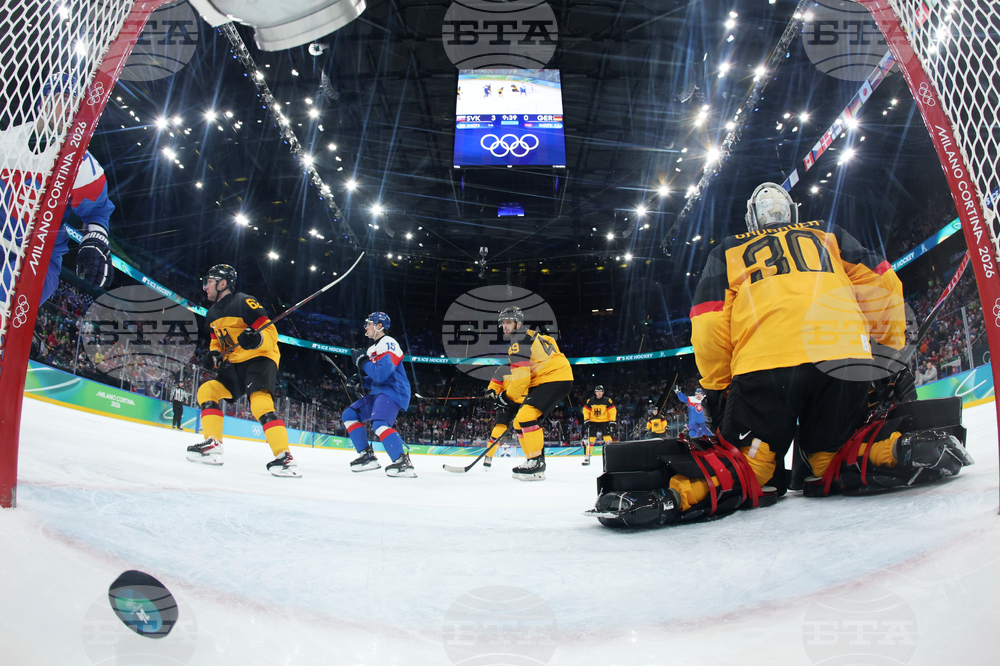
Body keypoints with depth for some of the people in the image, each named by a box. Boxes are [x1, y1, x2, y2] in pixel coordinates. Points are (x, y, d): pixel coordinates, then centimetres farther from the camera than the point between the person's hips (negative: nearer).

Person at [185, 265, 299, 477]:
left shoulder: (244, 302, -13)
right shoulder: (212, 314, 15)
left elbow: (270, 332, -16)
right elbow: (217, 341, 25)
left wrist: (257, 338, -38)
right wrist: (213, 355, 2)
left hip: (260, 359, -9)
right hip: (234, 365, 9)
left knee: (261, 404, -28)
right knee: (206, 390, -3)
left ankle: (285, 458, -32)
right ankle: (212, 446, -1)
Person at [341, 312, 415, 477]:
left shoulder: (388, 344, -12)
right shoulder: (372, 349, 21)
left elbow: (382, 373, -26)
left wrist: (363, 362, -14)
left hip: (393, 391, -11)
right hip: (379, 392, 11)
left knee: (379, 423, -32)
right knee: (349, 415, 10)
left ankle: (403, 463, -35)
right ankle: (367, 457, 9)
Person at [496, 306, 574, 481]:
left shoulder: (518, 344, -14)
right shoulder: (530, 336, 17)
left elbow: (520, 379, -18)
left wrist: (508, 397, -2)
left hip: (556, 379, -11)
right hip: (542, 381, 11)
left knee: (525, 416, -25)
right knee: (519, 420, 10)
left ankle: (537, 465, -23)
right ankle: (535, 462, 14)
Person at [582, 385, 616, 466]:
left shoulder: (608, 400, -7)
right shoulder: (590, 401, -3)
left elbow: (612, 412, -5)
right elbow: (586, 411, 4)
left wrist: (612, 422, -10)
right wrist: (586, 420, -5)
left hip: (604, 422, -1)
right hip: (593, 422, 1)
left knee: (608, 438, -9)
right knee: (590, 439, -3)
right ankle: (587, 458, 3)